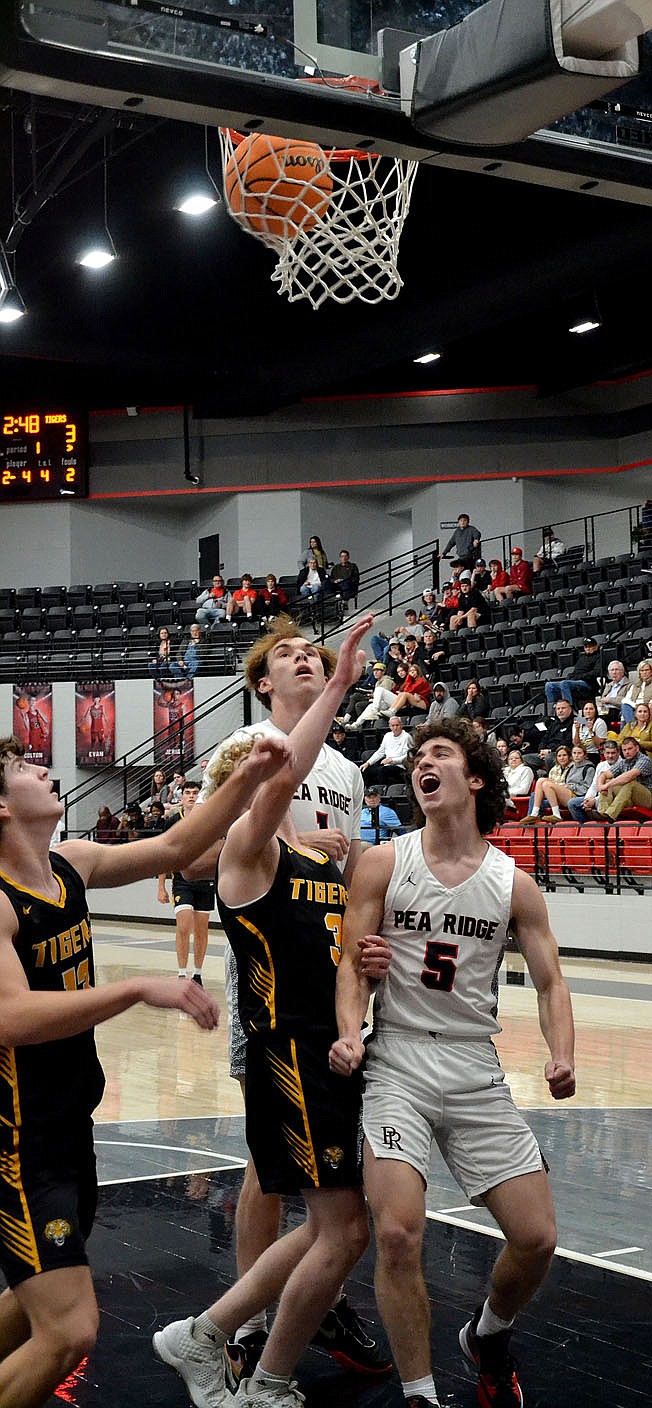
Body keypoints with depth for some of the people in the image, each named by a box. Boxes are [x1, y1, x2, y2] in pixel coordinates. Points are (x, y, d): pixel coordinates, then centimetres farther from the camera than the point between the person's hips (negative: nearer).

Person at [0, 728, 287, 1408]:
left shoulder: (69, 864, 3)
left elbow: (174, 848, 12)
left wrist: (248, 778, 2)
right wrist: (140, 988, -36)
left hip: (69, 1123, 9)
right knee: (68, 1332, -13)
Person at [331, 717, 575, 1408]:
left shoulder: (514, 883, 4)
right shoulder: (383, 863, 1)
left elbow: (550, 983, 7)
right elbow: (352, 963, -1)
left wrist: (561, 1058, -11)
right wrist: (350, 1035, -19)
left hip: (477, 1072, 2)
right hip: (396, 1063, -2)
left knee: (536, 1239, 0)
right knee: (397, 1233, -19)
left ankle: (487, 1336, 33)